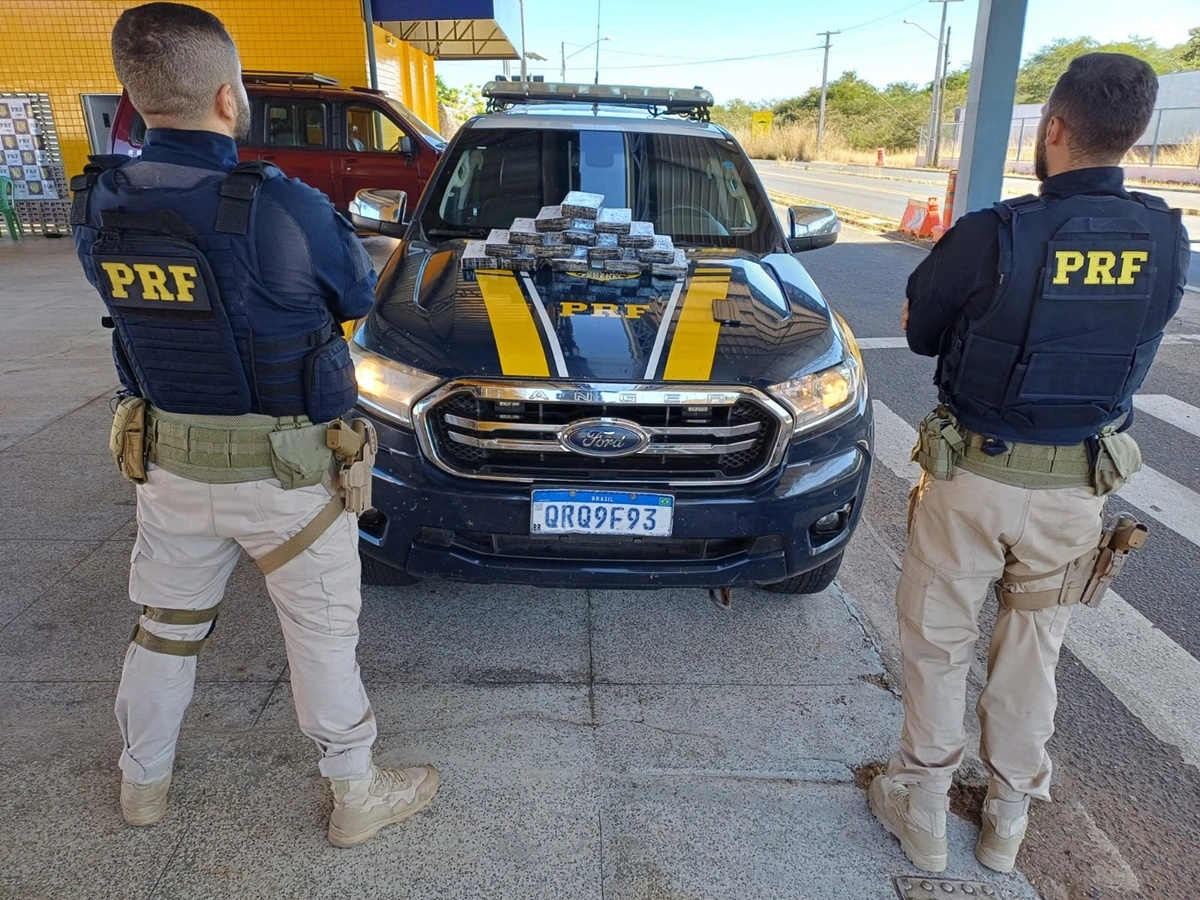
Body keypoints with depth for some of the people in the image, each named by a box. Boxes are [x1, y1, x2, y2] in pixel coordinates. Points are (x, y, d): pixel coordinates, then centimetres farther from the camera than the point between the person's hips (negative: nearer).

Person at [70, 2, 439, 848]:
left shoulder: (100, 207, -6)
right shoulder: (284, 209, -24)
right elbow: (358, 297, -6)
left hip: (169, 459, 5)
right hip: (283, 469, -5)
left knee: (166, 625, 24)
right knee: (323, 634, 12)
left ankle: (143, 782, 45)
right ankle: (359, 795, 31)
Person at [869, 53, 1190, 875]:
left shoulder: (995, 236, -19)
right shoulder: (1166, 242, -5)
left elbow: (918, 330, -4)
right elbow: (1127, 341, 10)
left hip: (974, 475, -4)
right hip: (1078, 487, 4)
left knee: (938, 643, 13)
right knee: (1032, 651, 20)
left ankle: (922, 809, 28)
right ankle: (1009, 817, 36)